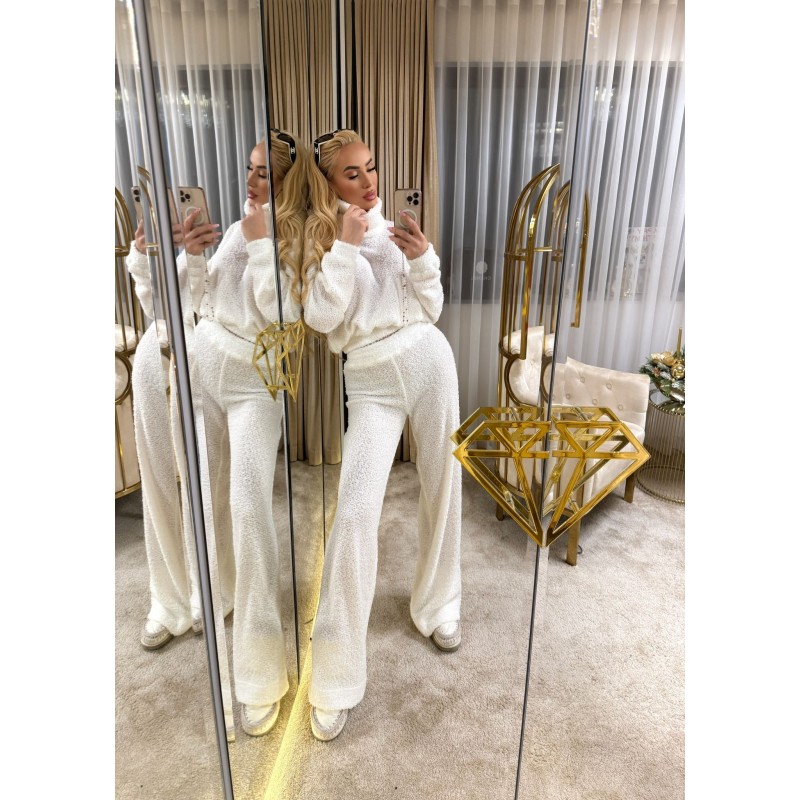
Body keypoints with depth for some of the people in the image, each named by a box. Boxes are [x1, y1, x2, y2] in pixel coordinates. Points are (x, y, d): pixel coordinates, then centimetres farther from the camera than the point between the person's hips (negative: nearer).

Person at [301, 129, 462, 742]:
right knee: (355, 514, -13)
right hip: (371, 380, -3)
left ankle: (438, 607, 34)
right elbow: (322, 317, -10)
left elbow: (432, 310, 8)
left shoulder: (399, 226, 11)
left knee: (443, 489, 10)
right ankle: (336, 679, 1)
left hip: (429, 360, 4)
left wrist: (421, 258, -8)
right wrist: (345, 244, -14)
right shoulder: (321, 237, 5)